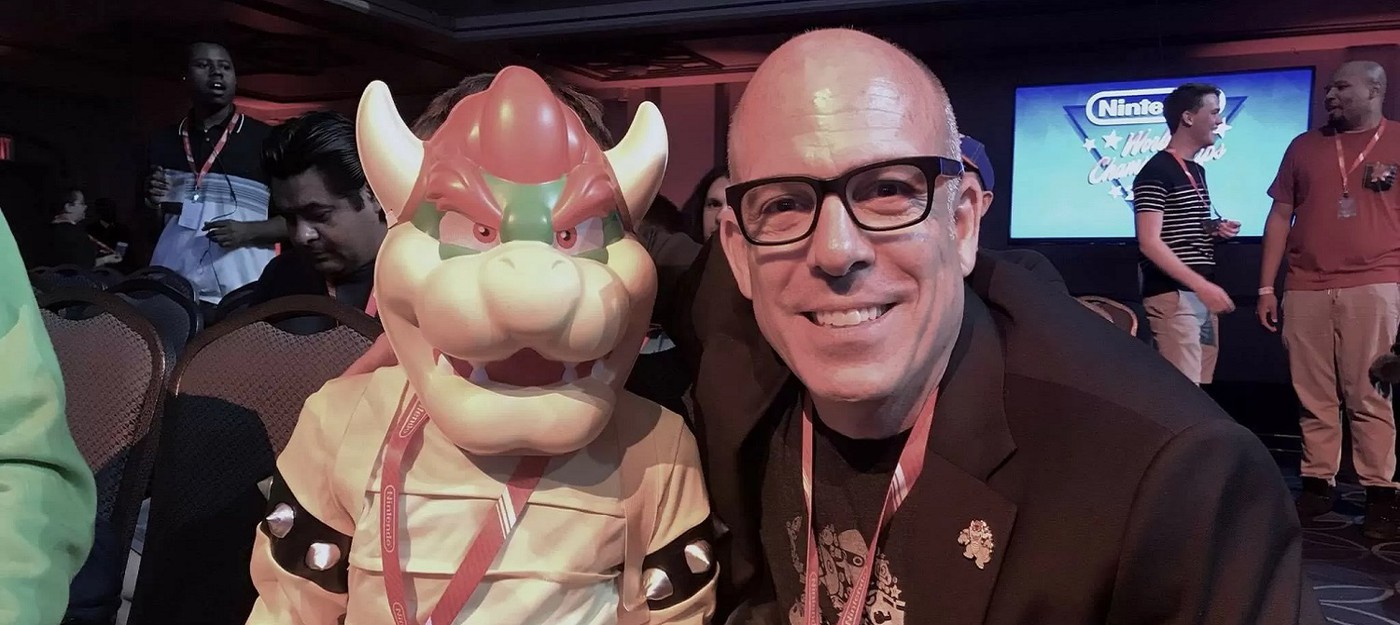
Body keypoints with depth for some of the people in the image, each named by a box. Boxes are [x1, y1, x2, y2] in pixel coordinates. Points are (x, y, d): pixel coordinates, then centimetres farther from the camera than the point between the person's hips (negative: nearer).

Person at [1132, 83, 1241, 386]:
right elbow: (1150, 243, -19)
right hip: (1173, 296, -9)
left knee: (1202, 388, 10)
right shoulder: (1156, 172, -11)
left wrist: (1217, 230, 6)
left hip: (1200, 294, 9)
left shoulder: (1196, 170, 17)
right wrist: (1201, 285, -24)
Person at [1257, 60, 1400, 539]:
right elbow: (1280, 217, 13)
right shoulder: (1304, 147, 14)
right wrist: (1266, 288, 8)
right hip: (1306, 291, 3)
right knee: (1314, 399, 5)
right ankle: (1317, 486, 13)